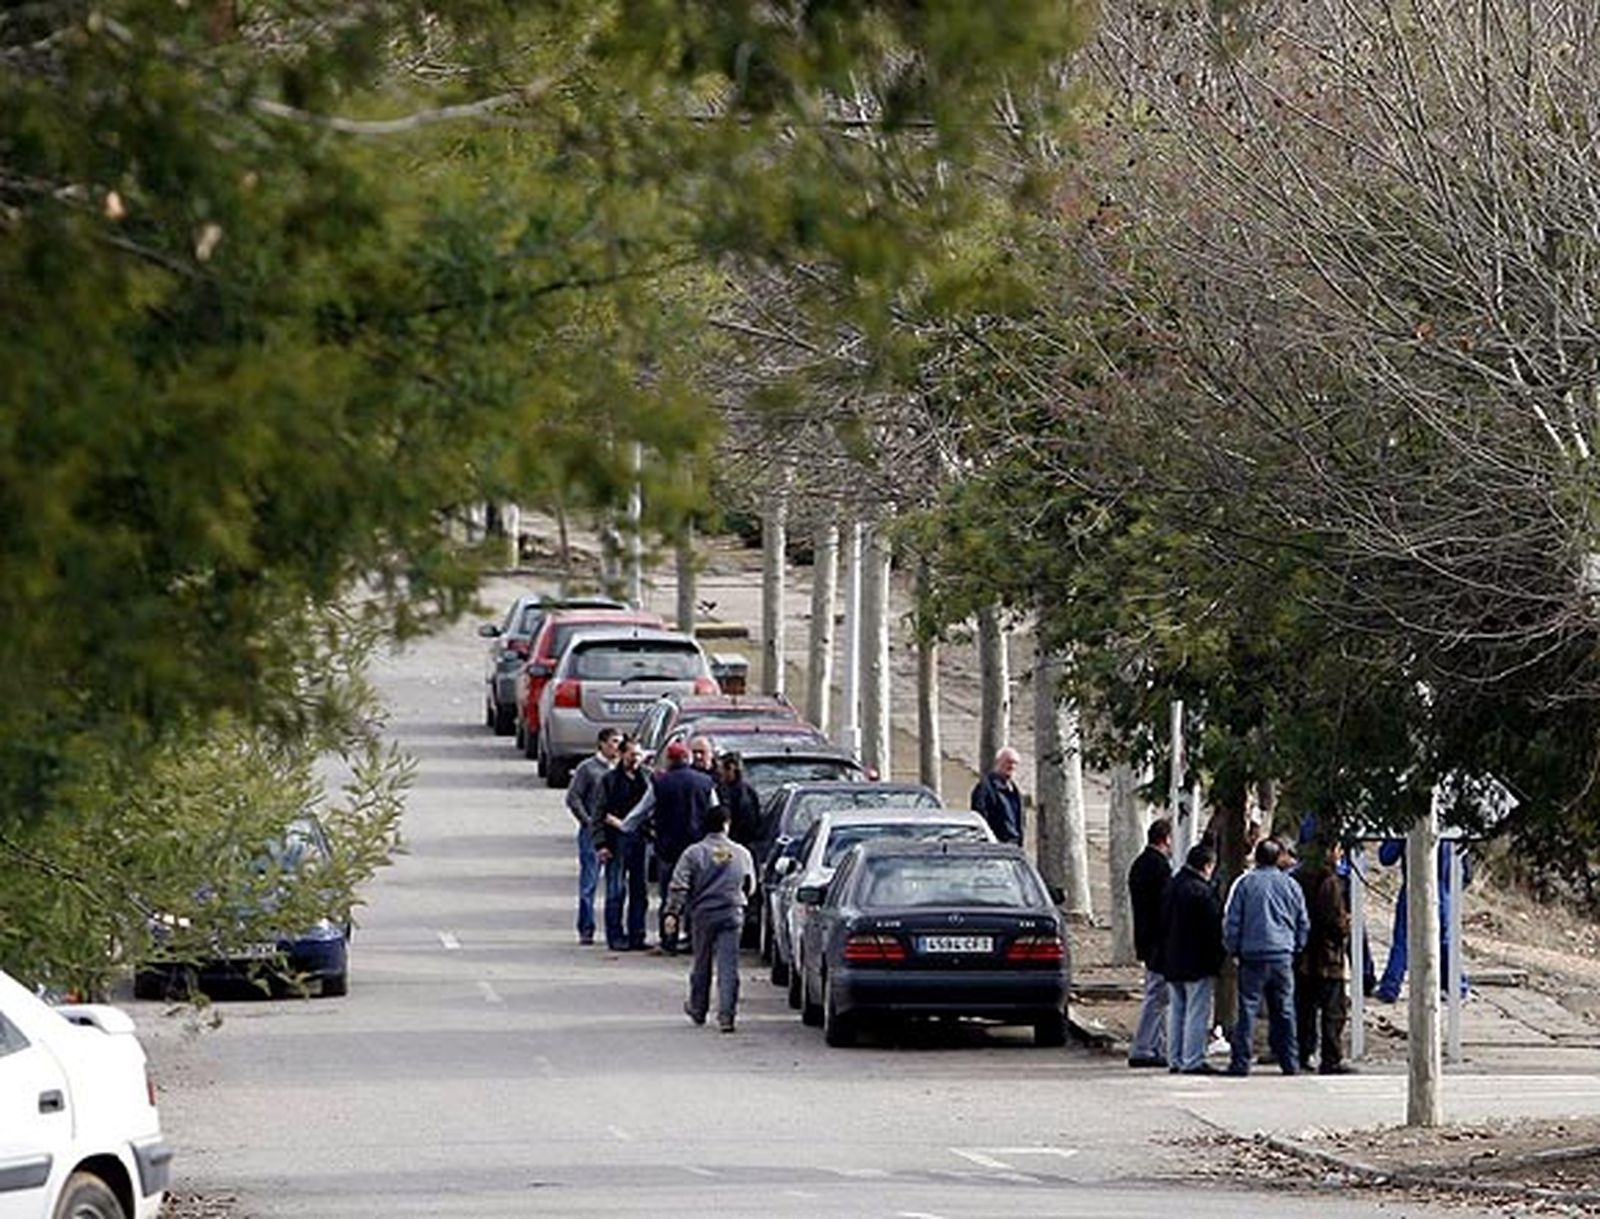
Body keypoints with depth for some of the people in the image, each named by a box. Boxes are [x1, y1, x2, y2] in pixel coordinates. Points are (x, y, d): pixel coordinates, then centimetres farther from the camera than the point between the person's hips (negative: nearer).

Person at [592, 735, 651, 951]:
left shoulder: (645, 779, 13)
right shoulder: (610, 780, 0)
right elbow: (600, 813, -4)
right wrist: (601, 843, -11)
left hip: (641, 839, 5)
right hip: (618, 839, -5)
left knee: (640, 891, 7)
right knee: (616, 891, -4)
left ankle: (636, 936, 14)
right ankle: (615, 937, -1)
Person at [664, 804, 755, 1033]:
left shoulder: (693, 853, -3)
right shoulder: (741, 854, 5)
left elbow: (679, 886, -9)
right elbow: (750, 887, 17)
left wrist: (672, 912, -8)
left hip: (703, 913, -1)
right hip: (732, 914, 1)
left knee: (701, 963, 15)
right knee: (728, 965, -4)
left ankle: (698, 1009, 30)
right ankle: (726, 1014, -13)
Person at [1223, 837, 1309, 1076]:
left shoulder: (1245, 883, -3)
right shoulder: (1290, 885, 6)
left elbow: (1231, 921, -2)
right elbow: (1303, 924, 13)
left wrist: (1232, 949, 11)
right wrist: (1296, 947, 25)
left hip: (1253, 956, -3)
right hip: (1283, 957, 3)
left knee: (1247, 1009, -2)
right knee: (1284, 1011, 9)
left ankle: (1241, 1062, -5)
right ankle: (1289, 1062, 11)